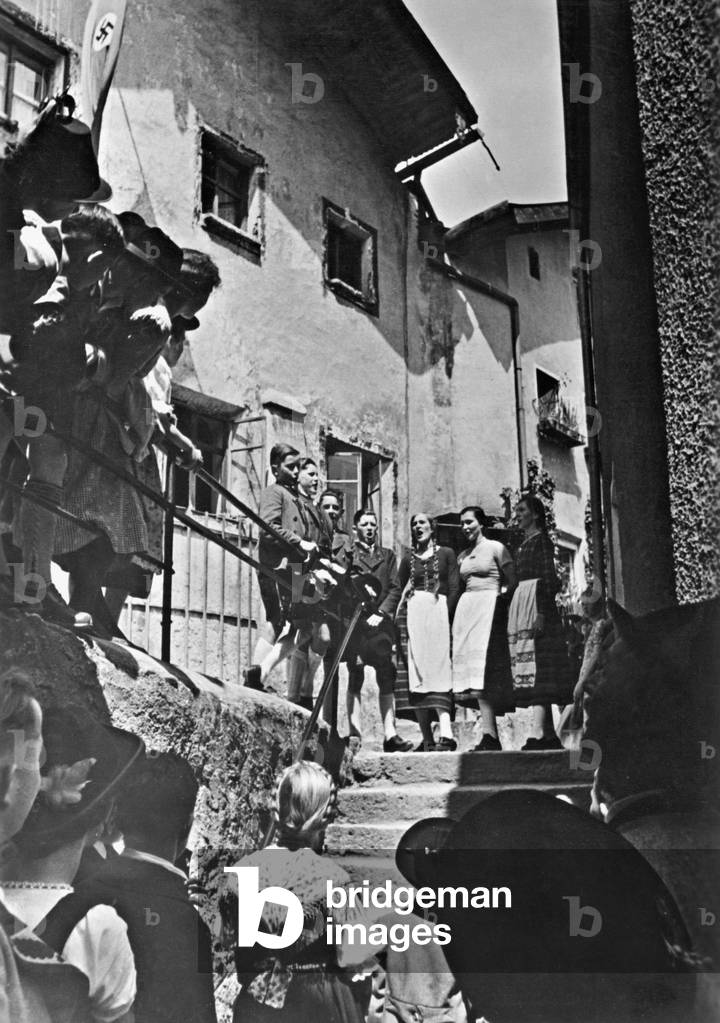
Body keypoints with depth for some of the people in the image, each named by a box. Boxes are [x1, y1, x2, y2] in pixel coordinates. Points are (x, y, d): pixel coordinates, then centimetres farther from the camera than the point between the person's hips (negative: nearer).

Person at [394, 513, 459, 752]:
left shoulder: (446, 554, 11)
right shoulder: (408, 558, 19)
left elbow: (454, 589, 5)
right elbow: (401, 591, 16)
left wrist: (446, 616, -5)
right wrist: (403, 619, 2)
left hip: (438, 612, -3)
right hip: (414, 615, 3)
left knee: (439, 669, -15)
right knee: (416, 675, -4)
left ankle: (445, 733, -24)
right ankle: (428, 740, -2)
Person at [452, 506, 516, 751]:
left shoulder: (495, 547, 1)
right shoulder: (462, 555, 19)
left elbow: (513, 582, -1)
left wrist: (501, 595, -11)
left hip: (489, 607, -6)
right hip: (465, 608, 6)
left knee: (482, 664, -17)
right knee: (471, 664, -2)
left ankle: (489, 735, -19)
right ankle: (493, 737, 0)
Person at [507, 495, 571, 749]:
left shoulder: (541, 539, -4)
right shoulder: (525, 542, 21)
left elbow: (548, 578, -12)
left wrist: (542, 613, -21)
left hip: (536, 603, -9)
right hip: (521, 603, 9)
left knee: (537, 668, -15)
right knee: (538, 671, 5)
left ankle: (539, 734, -19)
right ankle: (550, 735, 6)